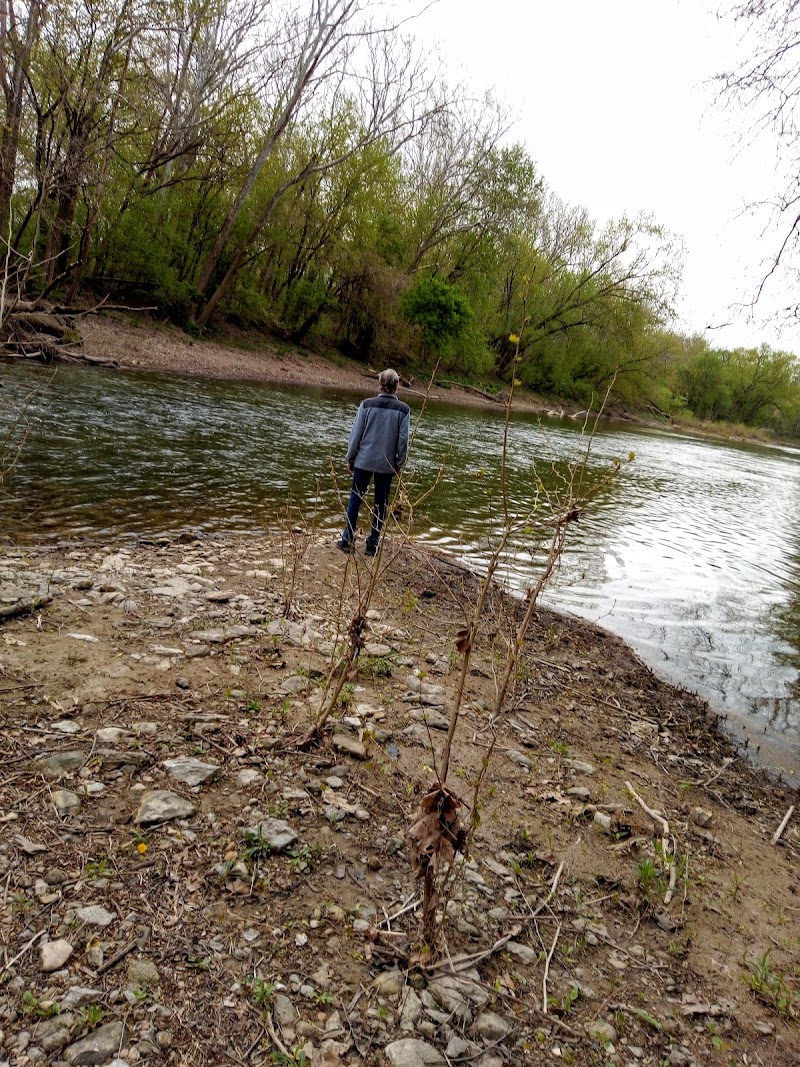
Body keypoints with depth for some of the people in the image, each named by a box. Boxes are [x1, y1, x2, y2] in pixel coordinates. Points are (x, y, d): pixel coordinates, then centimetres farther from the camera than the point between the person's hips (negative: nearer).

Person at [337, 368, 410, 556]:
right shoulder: (403, 410, -5)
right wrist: (399, 463, 7)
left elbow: (356, 434, -3)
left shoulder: (367, 404, -5)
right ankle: (373, 543, 13)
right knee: (381, 503, 9)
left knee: (355, 499, 9)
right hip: (387, 464, 0)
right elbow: (403, 440, -3)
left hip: (364, 460, 0)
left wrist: (350, 458, 6)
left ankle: (348, 540, 11)